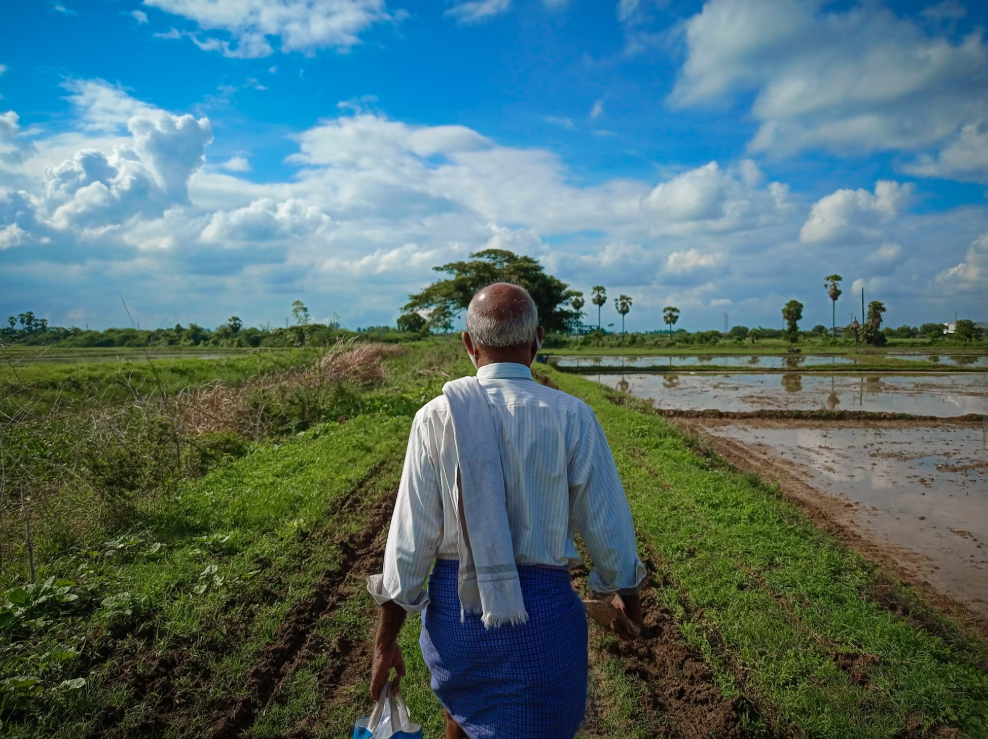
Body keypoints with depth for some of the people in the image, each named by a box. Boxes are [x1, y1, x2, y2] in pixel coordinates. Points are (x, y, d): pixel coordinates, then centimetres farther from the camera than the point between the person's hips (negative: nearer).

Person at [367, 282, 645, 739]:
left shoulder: (437, 417, -10)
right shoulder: (571, 418, -12)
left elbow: (411, 536, -7)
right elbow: (608, 529, -5)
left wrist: (386, 637, 4)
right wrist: (626, 596, 15)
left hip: (454, 605, 2)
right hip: (542, 613, -1)